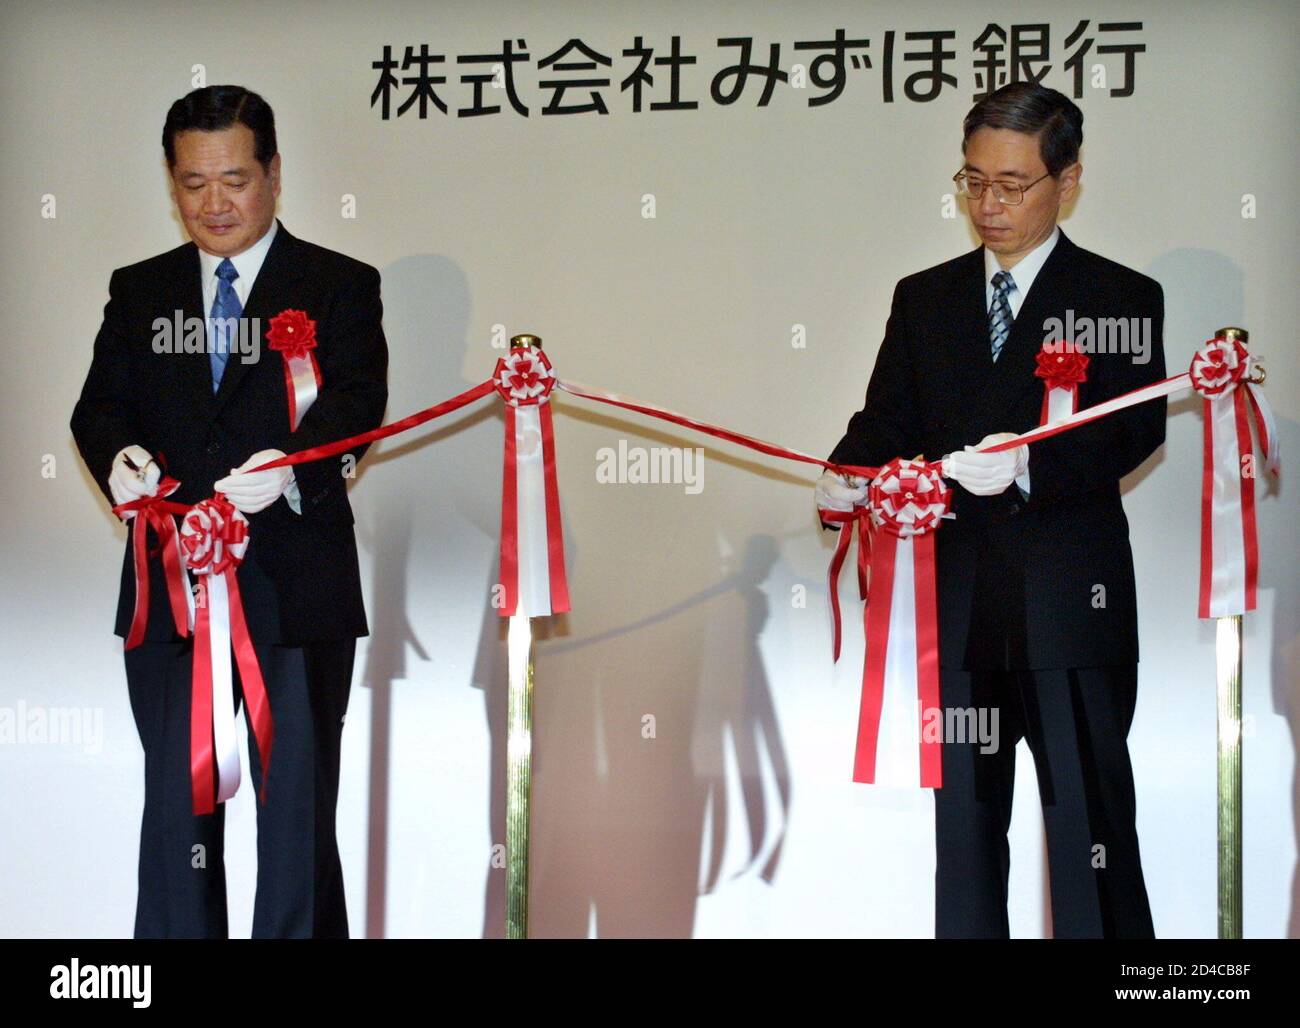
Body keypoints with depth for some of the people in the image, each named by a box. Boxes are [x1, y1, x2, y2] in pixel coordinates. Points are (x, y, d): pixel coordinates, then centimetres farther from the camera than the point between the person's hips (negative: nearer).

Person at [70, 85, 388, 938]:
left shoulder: (339, 285, 2)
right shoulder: (140, 291, 14)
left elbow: (357, 399, -12)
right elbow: (100, 404, 6)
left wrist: (291, 467, -33)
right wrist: (116, 456, -19)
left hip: (294, 589, -3)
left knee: (298, 806, 3)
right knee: (176, 803, 11)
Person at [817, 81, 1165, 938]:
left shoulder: (1122, 298, 3)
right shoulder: (924, 299, 16)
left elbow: (1137, 428, -11)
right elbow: (889, 418, 9)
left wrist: (1030, 464, -29)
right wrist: (849, 477, -14)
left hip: (1072, 608, -4)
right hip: (957, 605, 4)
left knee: (1091, 824, -3)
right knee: (963, 819, 11)